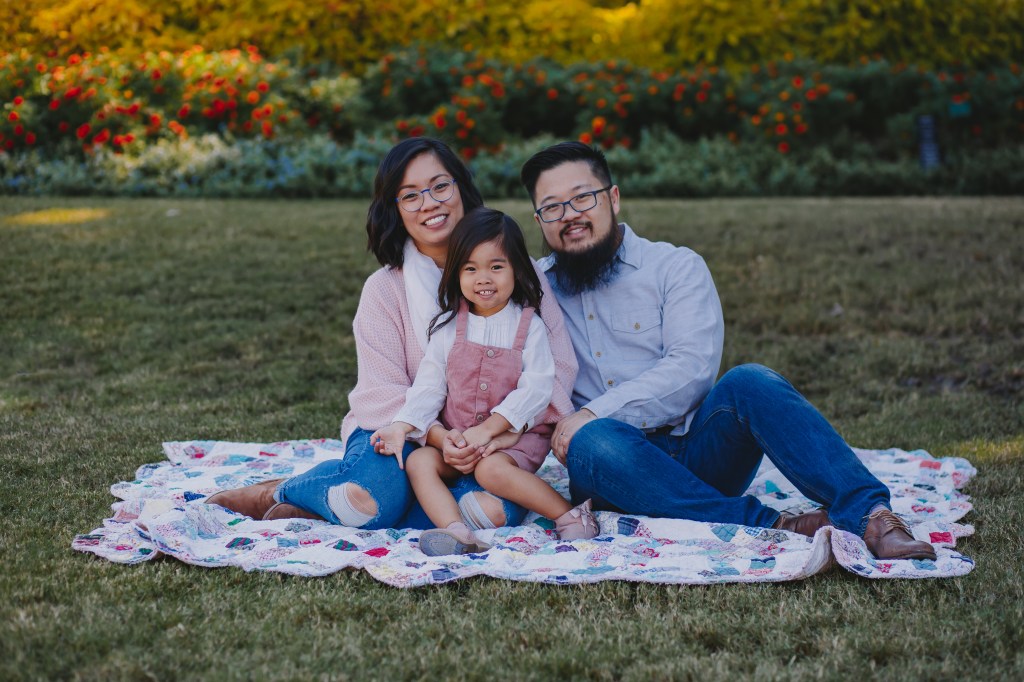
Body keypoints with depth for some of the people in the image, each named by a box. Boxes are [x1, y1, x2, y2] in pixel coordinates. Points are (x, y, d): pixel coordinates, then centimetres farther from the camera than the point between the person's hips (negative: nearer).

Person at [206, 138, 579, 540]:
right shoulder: (384, 288, -1)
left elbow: (557, 361, -2)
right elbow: (383, 393, -9)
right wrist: (438, 437, -27)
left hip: (488, 443, 2)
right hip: (406, 433, -2)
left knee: (498, 509, -32)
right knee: (378, 492, -36)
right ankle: (278, 494, -3)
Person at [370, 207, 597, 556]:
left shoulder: (528, 326, -3)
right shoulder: (448, 328, 6)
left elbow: (536, 388, -12)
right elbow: (429, 386, 4)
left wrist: (489, 428, -20)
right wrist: (401, 426, -13)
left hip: (517, 435, -4)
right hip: (457, 437, 4)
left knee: (492, 469, -33)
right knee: (418, 461, -20)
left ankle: (570, 514, -22)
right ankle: (457, 532, -38)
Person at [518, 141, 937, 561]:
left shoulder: (677, 267, 6)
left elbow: (692, 368, -9)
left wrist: (593, 413, -17)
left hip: (698, 449, 0)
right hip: (622, 469, 0)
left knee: (748, 381, -29)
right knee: (591, 443, -35)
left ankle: (869, 514, -40)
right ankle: (773, 527, -38)